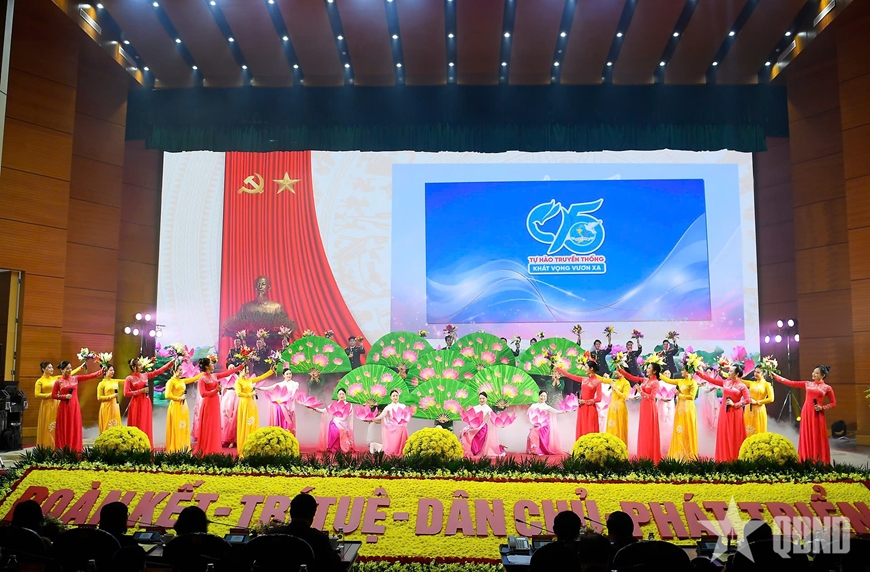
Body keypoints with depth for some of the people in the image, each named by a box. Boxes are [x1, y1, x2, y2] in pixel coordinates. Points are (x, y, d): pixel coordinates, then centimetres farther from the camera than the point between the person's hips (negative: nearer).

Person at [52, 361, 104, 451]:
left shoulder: (76, 378, 5)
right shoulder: (58, 382, -1)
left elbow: (90, 376, 0)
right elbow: (53, 395, 1)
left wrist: (102, 370, -8)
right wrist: (64, 396, -13)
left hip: (74, 407, 3)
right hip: (64, 408, -3)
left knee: (75, 428, 4)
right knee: (64, 429, 1)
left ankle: (75, 450, 10)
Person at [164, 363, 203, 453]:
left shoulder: (182, 381, 14)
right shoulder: (171, 381, -7)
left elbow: (194, 378, 20)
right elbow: (167, 395, -16)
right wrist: (179, 398, -10)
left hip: (184, 407, 7)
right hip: (176, 407, -7)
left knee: (184, 428, 7)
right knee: (176, 428, -5)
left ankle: (183, 450, 11)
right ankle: (175, 450, -1)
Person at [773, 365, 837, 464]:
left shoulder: (827, 388, 2)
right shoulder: (807, 384, 8)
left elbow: (833, 403, 8)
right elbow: (791, 383, 6)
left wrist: (822, 407, -9)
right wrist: (775, 376, 2)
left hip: (817, 415, -3)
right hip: (806, 413, 3)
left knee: (818, 438, -1)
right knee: (806, 437, 5)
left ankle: (819, 463, 6)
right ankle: (807, 462, 10)